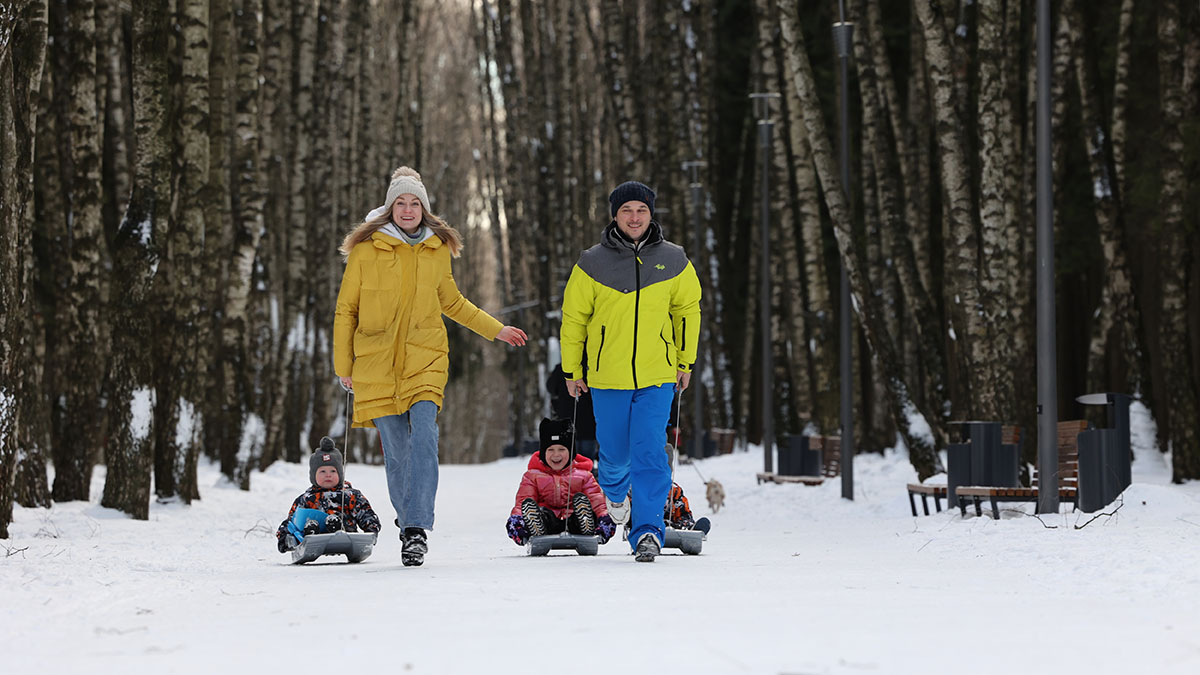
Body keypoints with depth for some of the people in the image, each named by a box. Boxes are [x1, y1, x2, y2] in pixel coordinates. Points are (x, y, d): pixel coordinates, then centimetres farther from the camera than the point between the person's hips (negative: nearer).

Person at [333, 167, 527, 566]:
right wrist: (343, 366, 6)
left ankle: (417, 527, -22)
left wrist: (496, 330, 25)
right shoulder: (366, 249, 1)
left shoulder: (438, 250, 9)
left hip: (425, 360, 1)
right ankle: (406, 520, 19)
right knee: (396, 451, 0)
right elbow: (346, 309, 7)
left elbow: (451, 302, 25)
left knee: (423, 437, -19)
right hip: (377, 365, -1)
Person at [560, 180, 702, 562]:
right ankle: (615, 489, 46)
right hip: (607, 378, 0)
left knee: (650, 453, -11)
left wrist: (686, 362, 14)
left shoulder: (672, 261, 0)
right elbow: (573, 317, 5)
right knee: (614, 453, 12)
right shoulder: (593, 263, -4)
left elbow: (687, 309, 13)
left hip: (658, 377, 0)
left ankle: (647, 531, -8)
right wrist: (572, 370, 7)